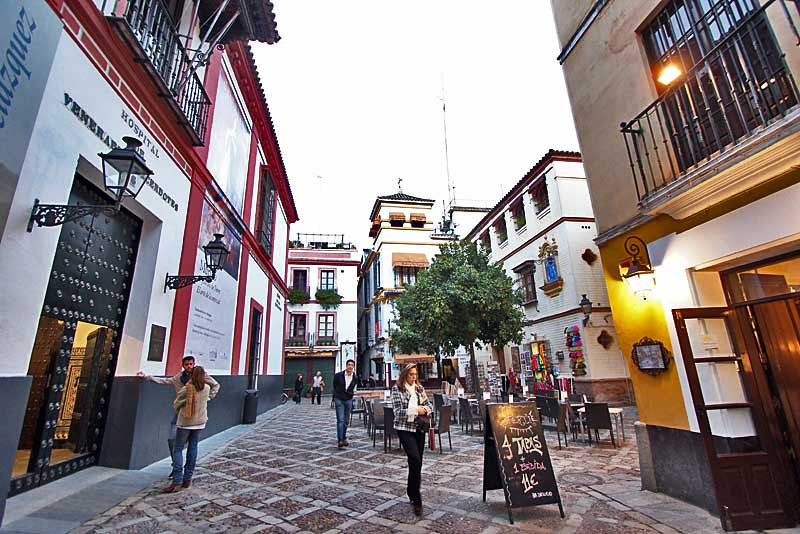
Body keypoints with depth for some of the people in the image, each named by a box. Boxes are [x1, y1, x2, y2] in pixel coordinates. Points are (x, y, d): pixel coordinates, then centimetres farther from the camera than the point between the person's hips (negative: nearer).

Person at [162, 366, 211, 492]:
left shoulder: (186, 389, -15)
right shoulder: (207, 388, -5)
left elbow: (176, 404, -2)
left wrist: (177, 411, 20)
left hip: (185, 422, -4)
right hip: (199, 422, 4)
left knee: (178, 449, 3)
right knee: (193, 448, 12)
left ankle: (177, 481, -4)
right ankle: (187, 479, 17)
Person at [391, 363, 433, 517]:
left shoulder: (419, 388, 6)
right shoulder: (397, 389, -8)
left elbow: (429, 405, 10)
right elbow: (397, 411, -13)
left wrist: (425, 409, -13)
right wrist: (415, 410, -21)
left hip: (419, 428, 5)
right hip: (405, 429, -5)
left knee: (416, 462, 12)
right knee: (415, 459, -17)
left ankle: (411, 493, 33)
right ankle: (416, 500, -6)